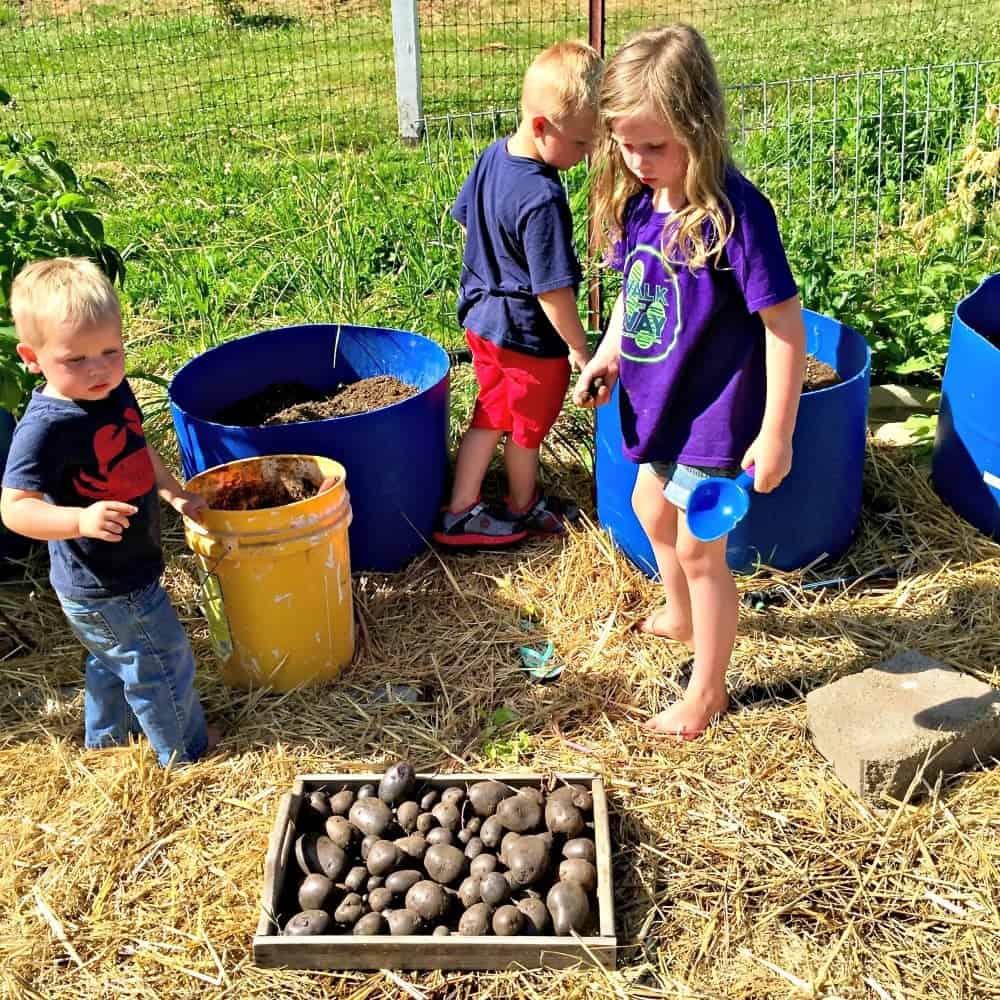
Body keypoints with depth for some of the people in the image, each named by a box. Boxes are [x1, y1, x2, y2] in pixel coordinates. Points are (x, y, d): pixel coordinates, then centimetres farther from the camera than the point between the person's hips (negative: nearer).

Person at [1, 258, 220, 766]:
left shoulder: (112, 390, -4)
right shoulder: (46, 428, -31)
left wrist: (174, 493, 11)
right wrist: (80, 520, -46)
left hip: (127, 570, 9)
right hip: (104, 589, -9)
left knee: (112, 659, 30)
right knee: (164, 664, 11)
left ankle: (106, 736, 54)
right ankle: (186, 750, 35)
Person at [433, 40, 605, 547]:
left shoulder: (493, 156, -3)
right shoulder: (542, 200, -30)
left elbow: (464, 218, 12)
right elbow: (553, 291, -27)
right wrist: (580, 349, -15)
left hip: (483, 317, 8)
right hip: (529, 335, -8)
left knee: (491, 416, 22)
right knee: (528, 428, 16)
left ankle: (459, 512, 27)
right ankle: (522, 510, 39)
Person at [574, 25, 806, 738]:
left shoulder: (734, 212, -26)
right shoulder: (637, 200, -4)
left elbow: (786, 323, -24)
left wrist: (776, 434, -22)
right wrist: (610, 353, 1)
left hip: (713, 414, -8)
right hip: (659, 401, 8)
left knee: (699, 547, 5)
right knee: (652, 510, 27)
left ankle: (707, 690, 27)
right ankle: (681, 616, 56)